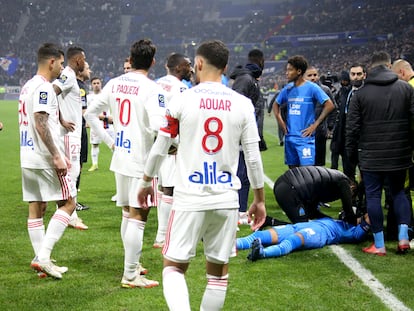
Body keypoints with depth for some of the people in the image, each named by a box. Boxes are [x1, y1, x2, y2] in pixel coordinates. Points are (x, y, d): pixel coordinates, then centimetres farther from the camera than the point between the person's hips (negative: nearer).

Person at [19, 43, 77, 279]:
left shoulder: (28, 86, 17)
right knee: (68, 203, -2)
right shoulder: (43, 87, -13)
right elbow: (41, 124, -22)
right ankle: (43, 256, -9)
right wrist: (57, 157, -21)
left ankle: (41, 260, 13)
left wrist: (57, 153, 24)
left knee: (36, 208, 9)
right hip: (44, 157, -9)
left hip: (28, 157, 10)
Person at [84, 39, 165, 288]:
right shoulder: (152, 89, -16)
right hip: (142, 160, -7)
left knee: (128, 214, 19)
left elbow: (91, 114, 13)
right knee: (138, 217, -1)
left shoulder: (114, 84, 5)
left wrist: (110, 141, 15)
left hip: (120, 156, 7)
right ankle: (131, 276, 3)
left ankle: (132, 264, 32)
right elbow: (157, 126, -29)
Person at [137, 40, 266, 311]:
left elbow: (159, 149, 3)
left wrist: (146, 182, 20)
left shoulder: (181, 101, -4)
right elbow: (253, 157, 3)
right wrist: (259, 199, 14)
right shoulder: (243, 104, 1)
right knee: (219, 270, 15)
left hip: (189, 199, -2)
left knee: (174, 267, 7)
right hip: (227, 200, 2)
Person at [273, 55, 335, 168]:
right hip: (290, 137, 6)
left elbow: (329, 105, -12)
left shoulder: (311, 88, -8)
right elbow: (276, 105, 24)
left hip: (305, 138, -6)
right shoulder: (287, 89, 9)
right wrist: (280, 121, 7)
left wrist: (315, 125, -13)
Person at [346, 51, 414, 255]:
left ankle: (379, 245, 7)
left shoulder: (361, 94, -3)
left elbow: (352, 128, -2)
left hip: (371, 156, -2)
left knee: (373, 196, 5)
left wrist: (352, 154, 8)